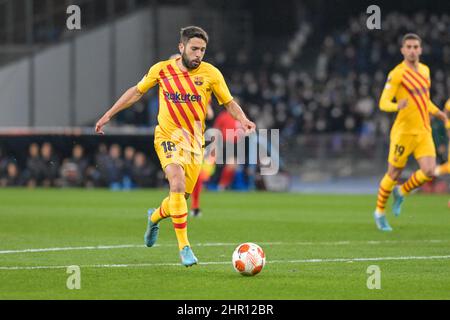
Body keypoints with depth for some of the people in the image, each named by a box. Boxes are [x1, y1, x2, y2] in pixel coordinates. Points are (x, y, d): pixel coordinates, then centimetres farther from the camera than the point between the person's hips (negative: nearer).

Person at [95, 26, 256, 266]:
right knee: (177, 185, -24)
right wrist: (108, 115, 11)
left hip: (195, 141, 2)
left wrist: (243, 120, -15)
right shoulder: (161, 70, -4)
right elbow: (136, 92, 10)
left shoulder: (211, 74, -4)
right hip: (168, 137, -2)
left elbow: (229, 103, 5)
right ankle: (184, 246, -19)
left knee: (181, 196, 6)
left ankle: (155, 217, 42)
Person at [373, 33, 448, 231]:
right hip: (404, 131, -6)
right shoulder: (397, 74, -11)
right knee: (394, 174, 2)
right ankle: (380, 212, 22)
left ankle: (401, 192, 19)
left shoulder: (425, 70, 12)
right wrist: (397, 106, -35)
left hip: (424, 132, 6)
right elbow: (383, 103, -15)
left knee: (429, 172, -9)